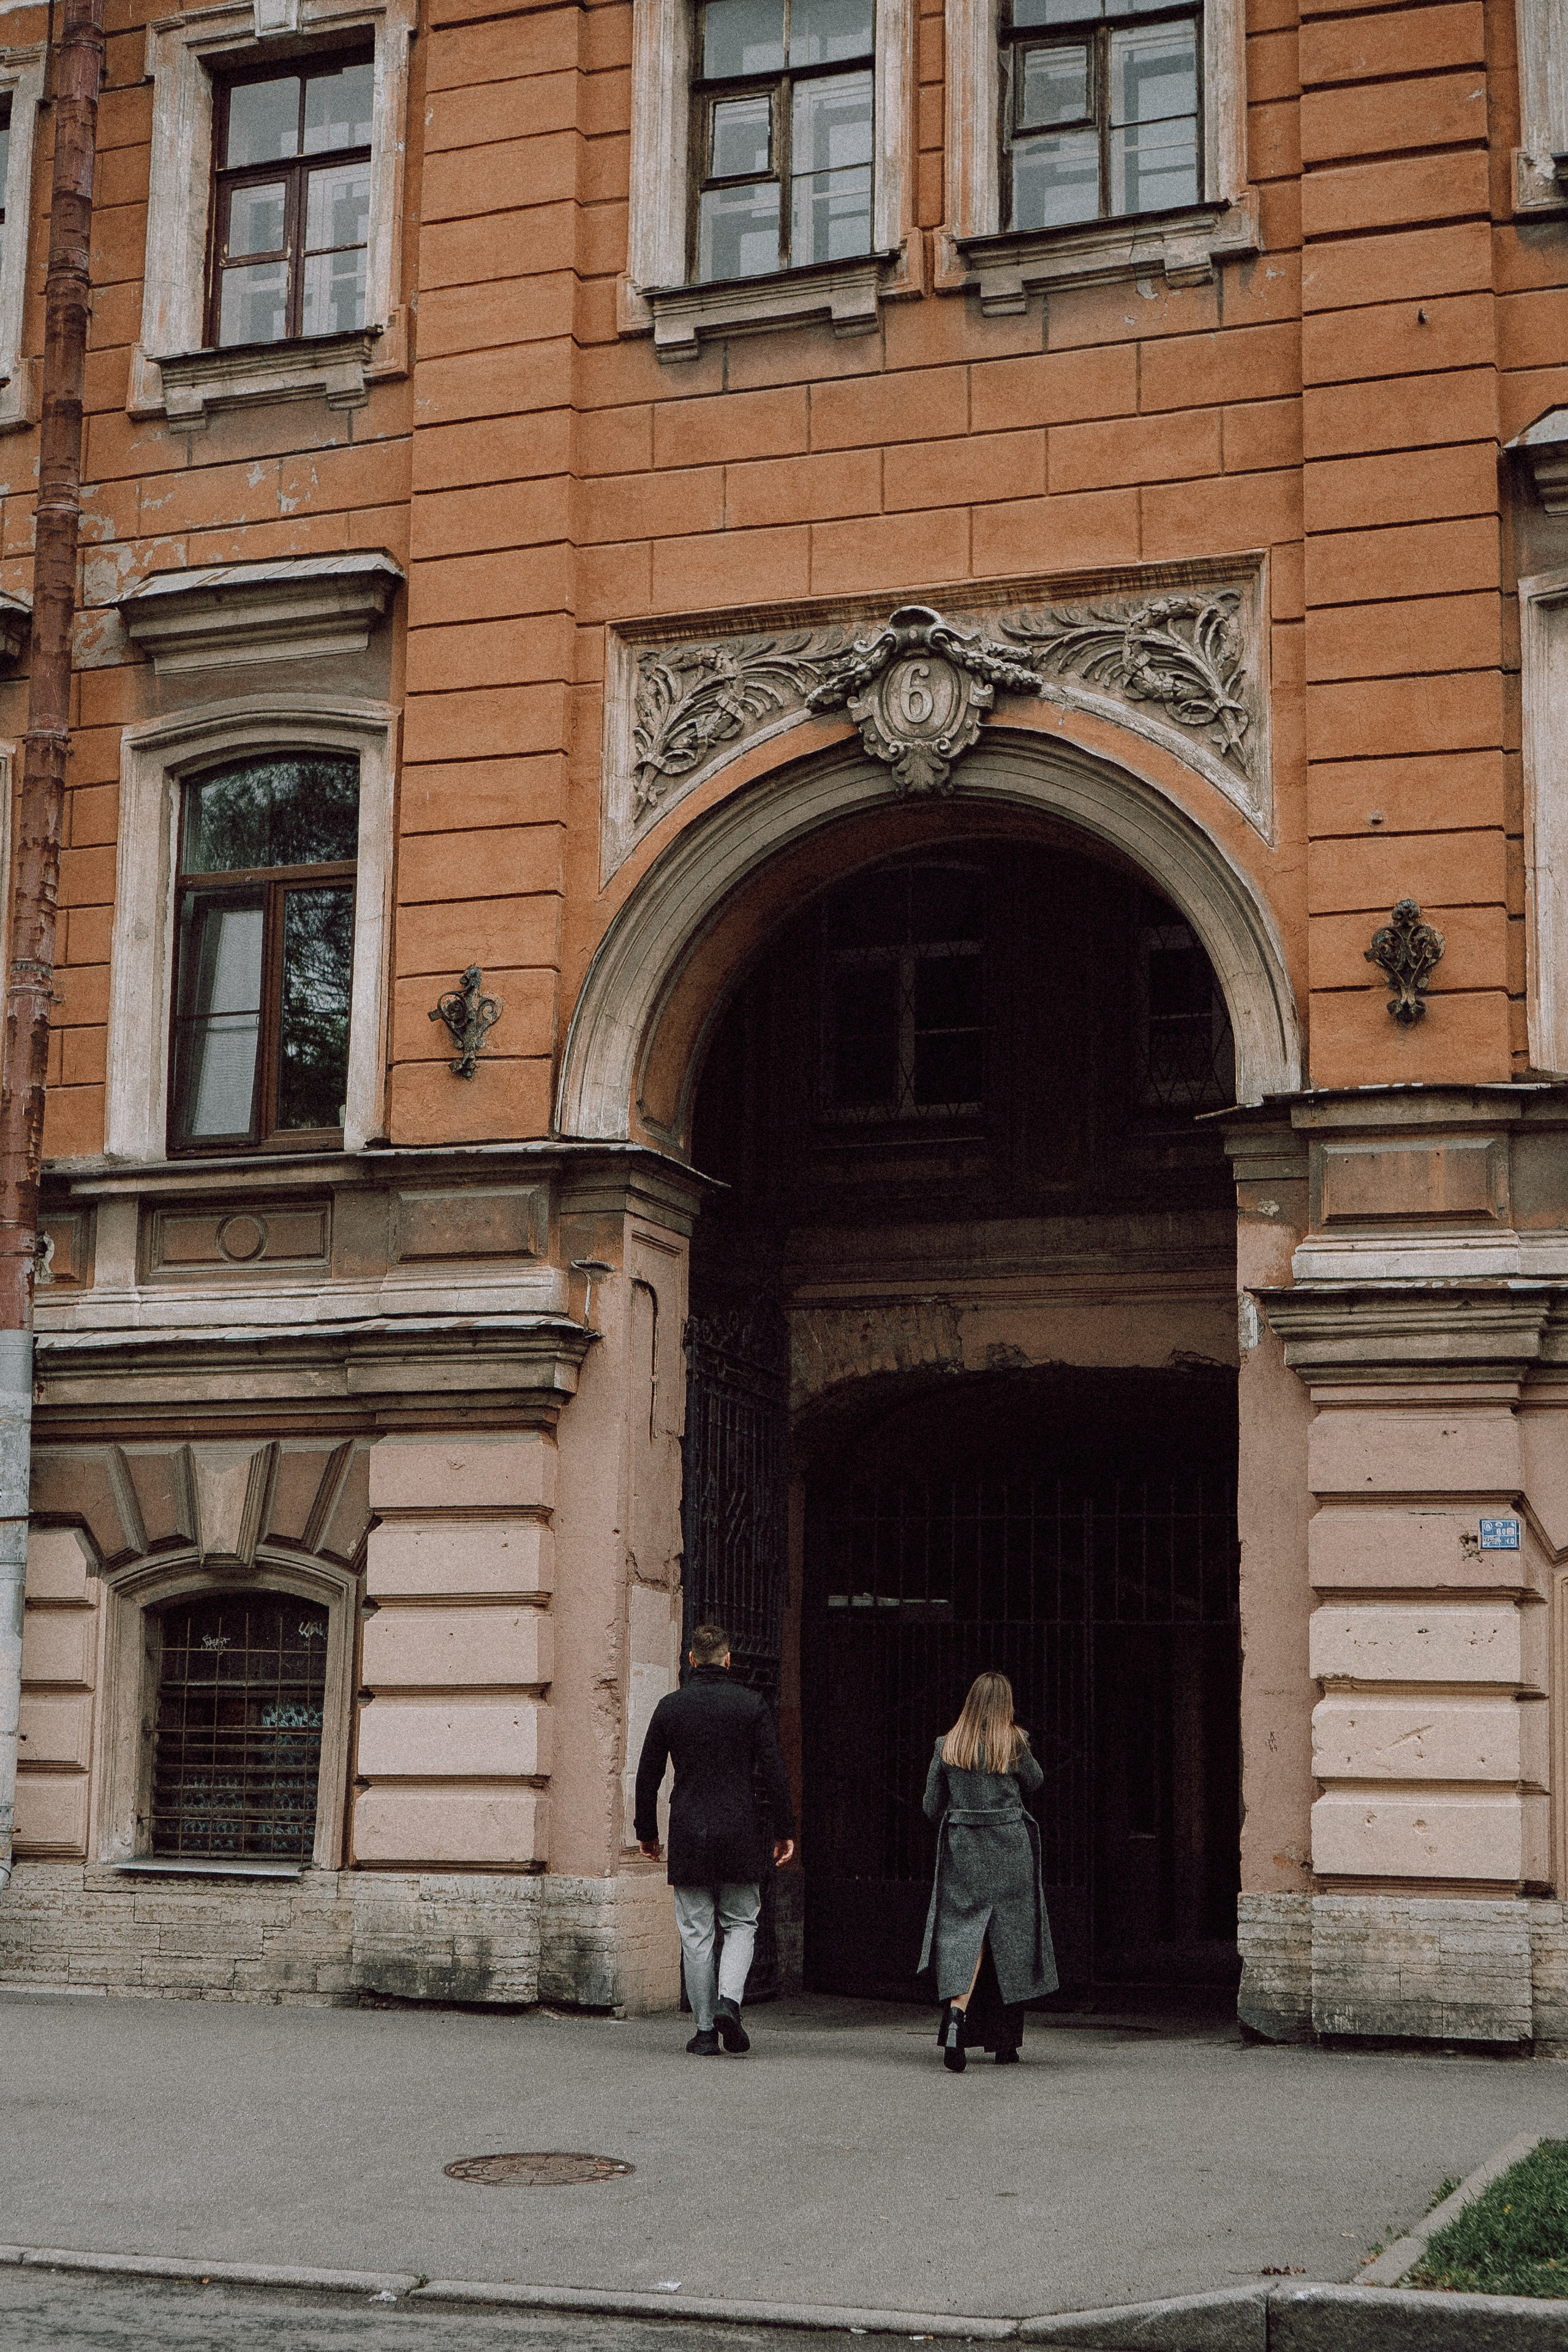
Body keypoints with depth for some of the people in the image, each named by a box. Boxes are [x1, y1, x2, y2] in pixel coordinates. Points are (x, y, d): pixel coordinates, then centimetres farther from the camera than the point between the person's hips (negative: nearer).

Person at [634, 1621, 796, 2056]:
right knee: (741, 1924, 11)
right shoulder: (752, 1704, -1)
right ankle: (729, 2001, -11)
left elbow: (647, 1775, 6)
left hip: (688, 1836, 1)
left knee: (696, 1934, 5)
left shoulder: (670, 1707, 3)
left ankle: (705, 2029, 6)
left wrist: (647, 1831, 16)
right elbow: (774, 1772, -3)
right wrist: (785, 1831, 4)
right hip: (740, 1834, -1)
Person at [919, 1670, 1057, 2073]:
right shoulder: (1014, 1742, -6)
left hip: (962, 1850, 1)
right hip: (1010, 1850, -1)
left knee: (965, 1933, 0)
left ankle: (956, 2013, -27)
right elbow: (1034, 1783, 11)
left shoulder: (946, 1745, 1)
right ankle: (1005, 2043, 16)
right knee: (1009, 1941, 9)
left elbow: (932, 1807, 4)